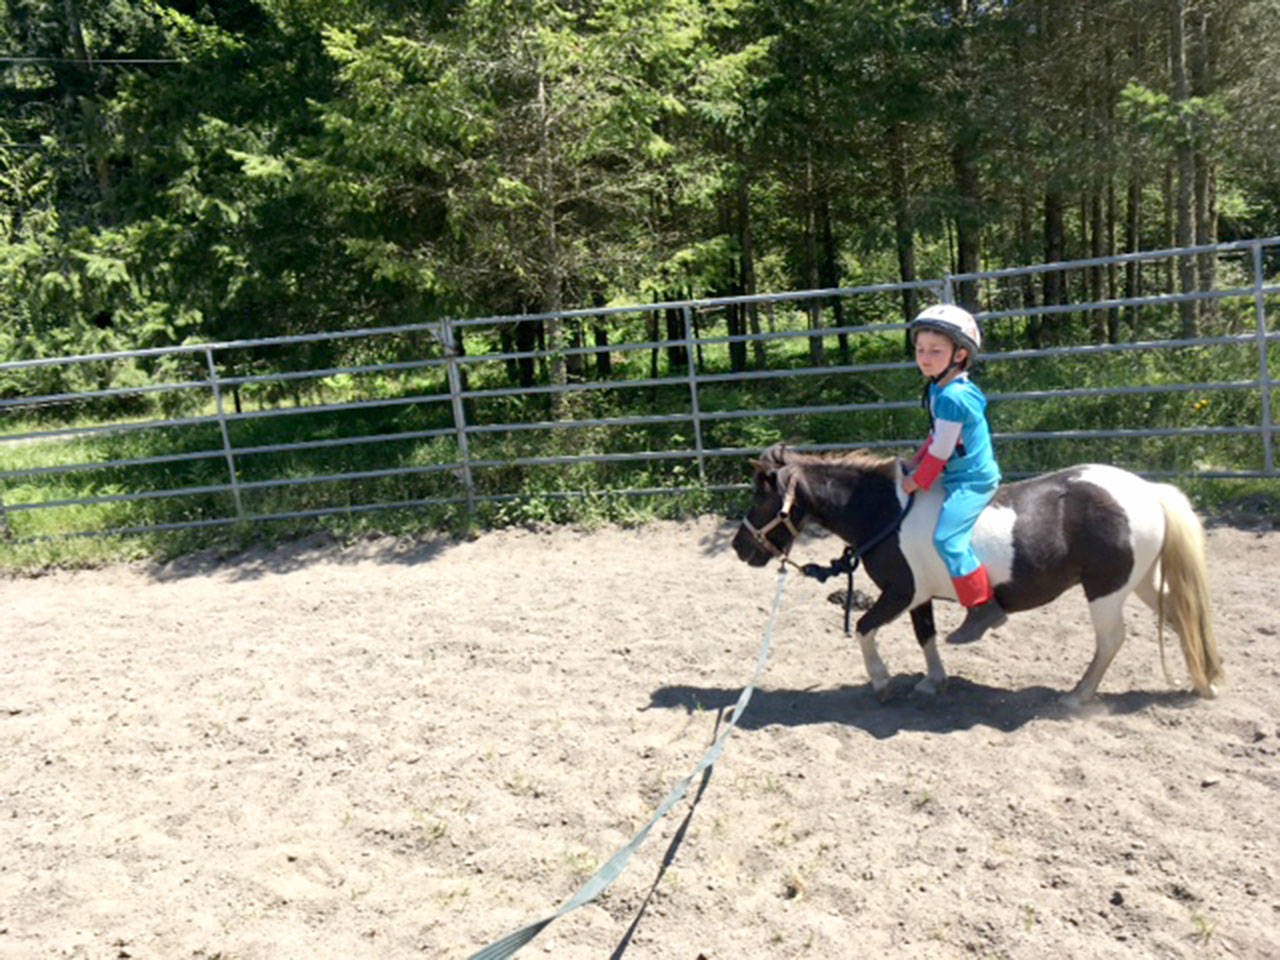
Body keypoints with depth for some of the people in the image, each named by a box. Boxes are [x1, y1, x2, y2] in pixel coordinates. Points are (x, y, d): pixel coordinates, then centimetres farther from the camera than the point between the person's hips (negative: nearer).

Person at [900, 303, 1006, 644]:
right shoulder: (942, 389, 7)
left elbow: (941, 451, -20)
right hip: (962, 475, 11)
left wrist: (917, 481, -10)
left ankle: (983, 606, -12)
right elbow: (937, 437, 18)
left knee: (948, 539, -20)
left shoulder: (951, 397, -24)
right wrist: (915, 463, 13)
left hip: (971, 481, -11)